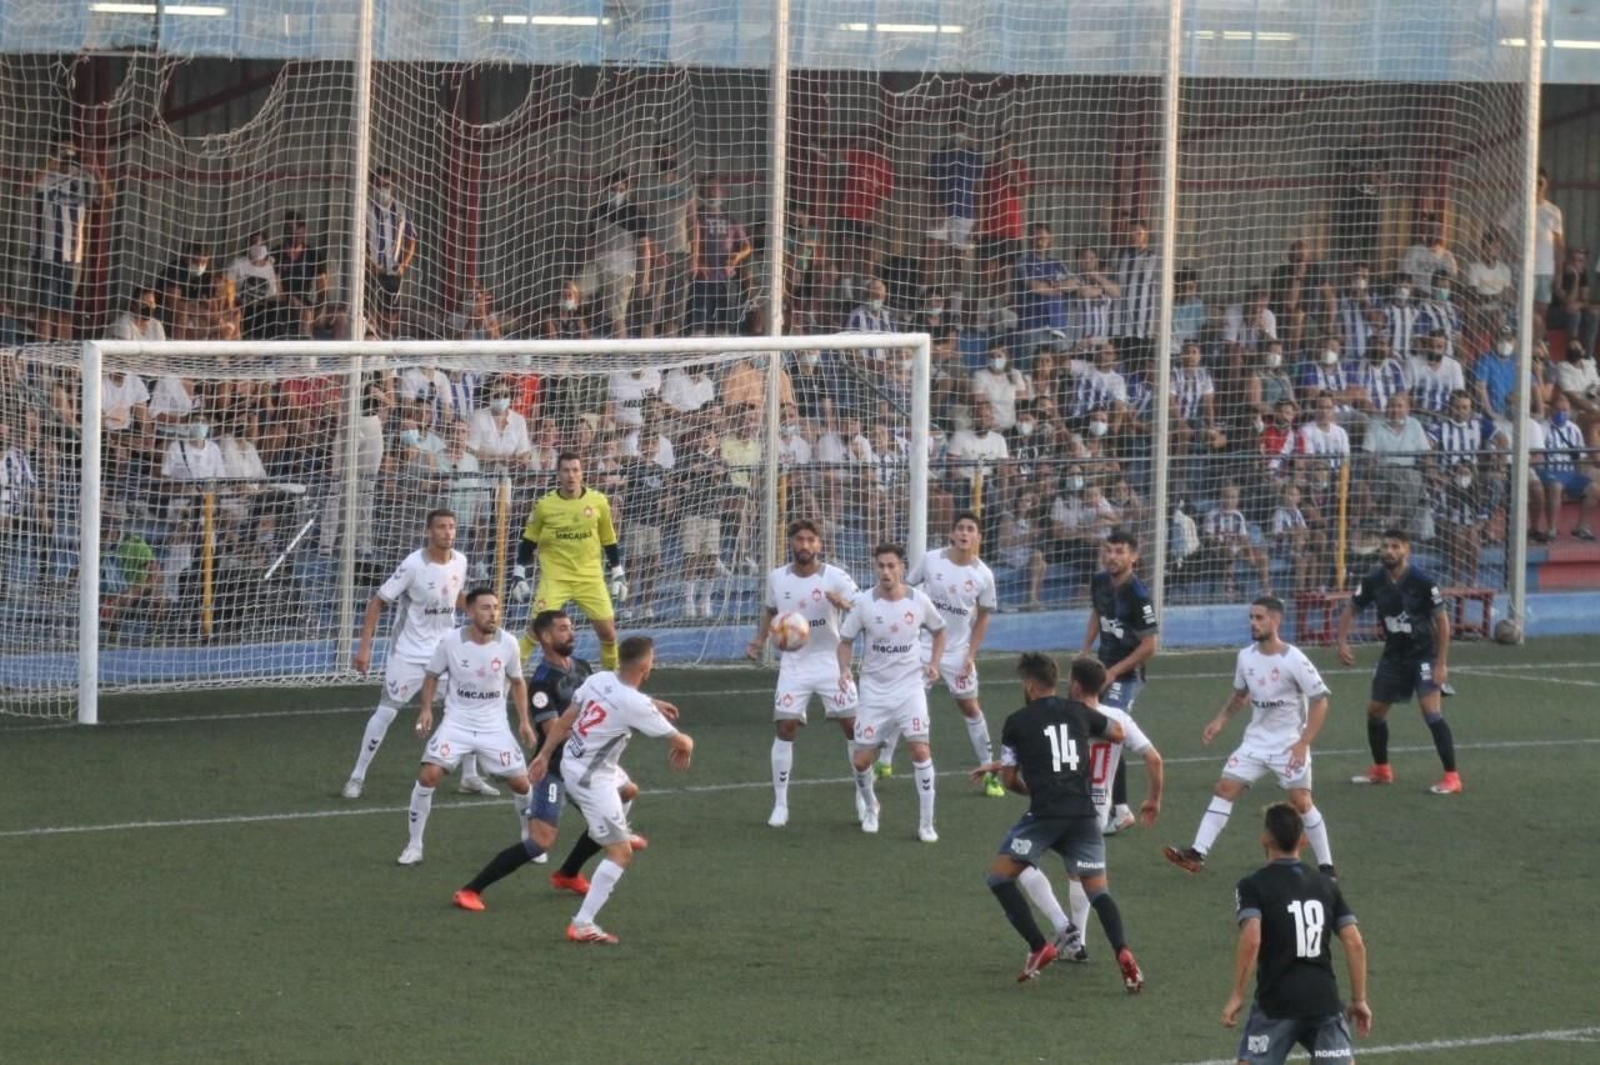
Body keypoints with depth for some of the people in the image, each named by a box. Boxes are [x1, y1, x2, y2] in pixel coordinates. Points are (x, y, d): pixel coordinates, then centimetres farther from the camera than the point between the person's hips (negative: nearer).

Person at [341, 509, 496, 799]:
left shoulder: (459, 561, -1)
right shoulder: (414, 565, -19)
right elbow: (377, 602, -15)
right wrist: (364, 647, -19)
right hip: (409, 652, -5)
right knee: (386, 712, -5)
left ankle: (470, 777, 18)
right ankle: (357, 777, 6)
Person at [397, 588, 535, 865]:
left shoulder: (508, 643, -7)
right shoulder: (451, 642, -12)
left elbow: (517, 682, 9)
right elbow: (432, 675, 5)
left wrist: (524, 721, 5)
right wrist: (426, 709, -8)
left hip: (495, 726, 1)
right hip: (457, 723, -1)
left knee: (521, 783, -3)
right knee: (429, 775, -19)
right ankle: (414, 845, -4)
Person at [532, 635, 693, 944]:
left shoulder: (599, 678, -5)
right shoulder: (636, 706, -24)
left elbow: (565, 720, 4)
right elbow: (679, 741, -11)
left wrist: (544, 755, 16)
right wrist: (685, 746, 13)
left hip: (571, 760, 9)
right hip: (591, 779, -9)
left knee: (625, 786, 40)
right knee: (621, 855, -5)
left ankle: (621, 832, 70)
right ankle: (582, 925, -10)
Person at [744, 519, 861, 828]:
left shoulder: (835, 577, -9)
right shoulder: (777, 578, 1)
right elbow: (770, 609, 19)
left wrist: (844, 604, -34)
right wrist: (759, 640, 3)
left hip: (831, 663, -2)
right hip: (794, 665, 2)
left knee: (852, 726, -2)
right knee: (786, 728, -7)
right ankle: (780, 805, 0)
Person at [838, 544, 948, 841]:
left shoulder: (919, 601, -6)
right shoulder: (864, 603, -9)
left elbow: (939, 630, 13)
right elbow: (846, 640, 1)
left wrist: (934, 663, -1)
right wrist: (844, 670, -18)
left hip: (909, 686, -1)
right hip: (874, 689, 1)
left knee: (920, 750, -17)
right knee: (862, 759, 2)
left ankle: (926, 824, -7)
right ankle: (868, 806, 36)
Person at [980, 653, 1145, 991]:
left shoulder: (1017, 722, 6)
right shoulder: (1080, 712, 13)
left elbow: (1010, 779, 11)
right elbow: (1117, 734, 30)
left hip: (1044, 813, -3)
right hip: (1083, 814, 3)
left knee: (999, 876, 11)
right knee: (1098, 890, 7)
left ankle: (1039, 947, 1)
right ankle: (1122, 952, -18)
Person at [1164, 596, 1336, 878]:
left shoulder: (1294, 660, -17)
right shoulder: (1246, 657, 1)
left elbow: (1320, 701, -14)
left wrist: (1303, 743, -21)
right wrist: (1220, 720, 4)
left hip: (1290, 744, -6)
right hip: (1256, 740, 6)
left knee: (1301, 802, -8)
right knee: (1225, 789, -4)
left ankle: (1326, 865, 6)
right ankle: (1197, 854, -6)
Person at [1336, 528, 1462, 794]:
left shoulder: (1422, 582, -19)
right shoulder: (1373, 582, -6)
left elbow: (1442, 620, -13)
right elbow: (1350, 610, 7)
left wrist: (1441, 664, -16)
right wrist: (1342, 642, -10)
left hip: (1424, 654, -6)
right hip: (1394, 653, 6)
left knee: (1431, 710, -19)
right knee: (1375, 710, 11)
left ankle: (1451, 777, -16)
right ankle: (1381, 770, 32)